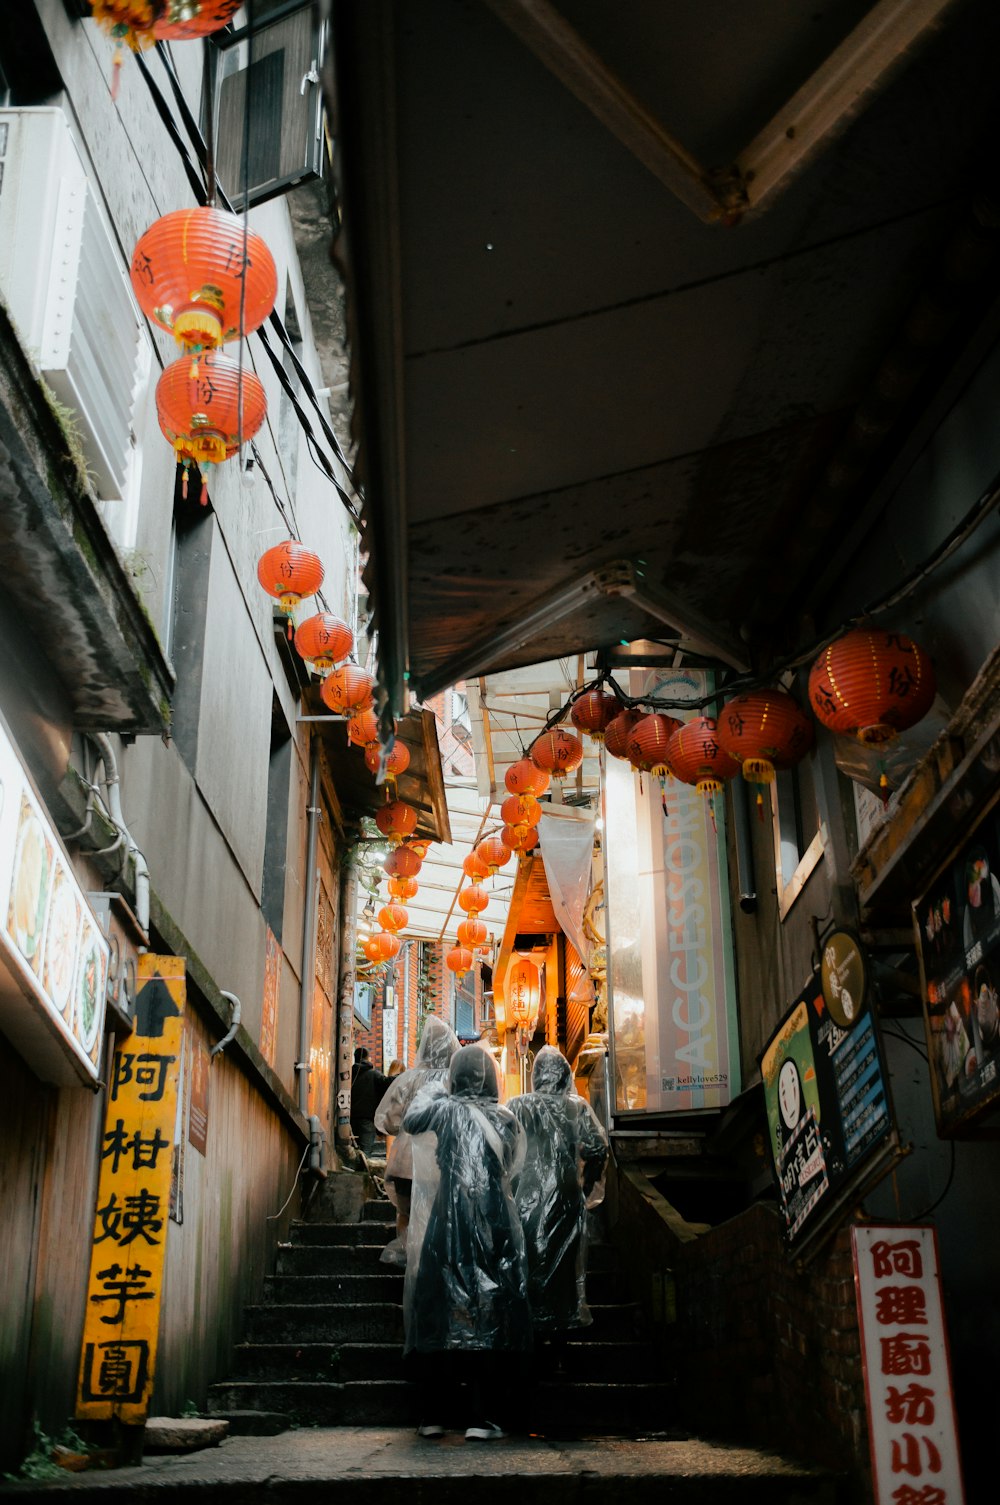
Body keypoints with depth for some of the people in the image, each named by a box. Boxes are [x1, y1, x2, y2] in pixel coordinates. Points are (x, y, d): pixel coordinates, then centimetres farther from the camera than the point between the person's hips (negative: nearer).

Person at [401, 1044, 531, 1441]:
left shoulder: (445, 1110, -2)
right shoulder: (506, 1119, 1)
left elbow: (409, 1121, 17)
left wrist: (422, 1096, 33)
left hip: (448, 1226, 0)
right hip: (496, 1228, 0)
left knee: (442, 1314, 7)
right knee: (491, 1316, 3)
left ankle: (436, 1416, 12)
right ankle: (483, 1418, 1)